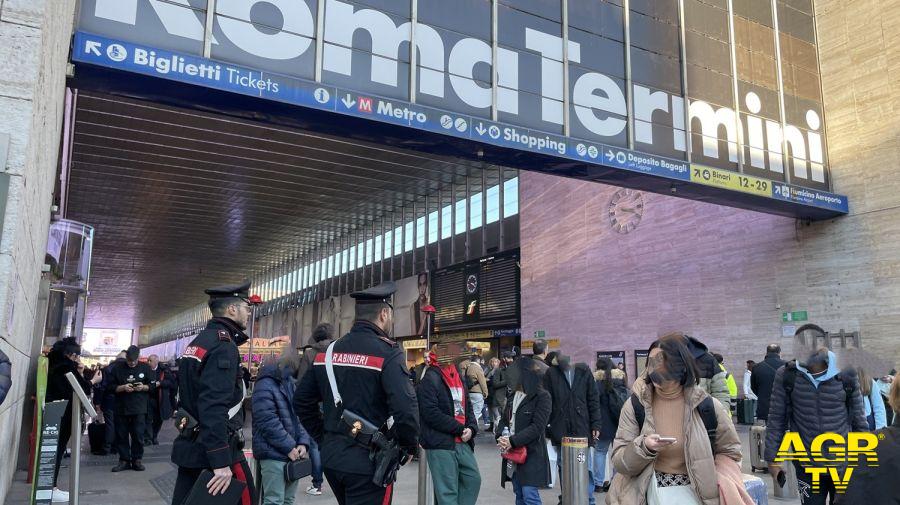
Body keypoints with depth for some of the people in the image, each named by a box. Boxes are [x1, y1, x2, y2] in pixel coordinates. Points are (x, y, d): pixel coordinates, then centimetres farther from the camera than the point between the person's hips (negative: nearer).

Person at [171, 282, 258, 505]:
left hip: (190, 446, 9)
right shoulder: (224, 346, -17)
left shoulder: (197, 342, 13)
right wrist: (221, 463, -27)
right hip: (215, 450, -9)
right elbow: (214, 407, -26)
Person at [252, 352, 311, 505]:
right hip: (274, 454, -8)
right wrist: (289, 447, -18)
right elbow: (268, 421, -20)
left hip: (293, 454, 8)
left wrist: (303, 443, -1)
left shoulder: (291, 385, 15)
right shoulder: (266, 386, -12)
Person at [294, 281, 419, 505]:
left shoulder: (329, 350, 7)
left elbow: (302, 401, 13)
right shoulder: (387, 352, -13)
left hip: (331, 456, 7)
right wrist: (410, 446, -6)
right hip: (368, 461, -7)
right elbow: (406, 408, -23)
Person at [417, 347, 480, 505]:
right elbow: (431, 413, -19)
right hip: (440, 444, -8)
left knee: (473, 479, 12)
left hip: (462, 442, 8)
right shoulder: (430, 379, -12)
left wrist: (471, 428, -4)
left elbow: (467, 406, 16)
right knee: (447, 490, -2)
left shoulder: (457, 377, 14)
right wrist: (460, 428, -15)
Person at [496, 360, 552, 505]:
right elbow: (504, 419, 14)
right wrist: (500, 436, -7)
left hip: (531, 454, -7)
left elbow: (537, 426, -16)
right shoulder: (513, 396, 12)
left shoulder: (542, 397, -9)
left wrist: (513, 441, -20)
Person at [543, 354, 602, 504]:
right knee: (564, 467, 10)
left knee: (586, 467, 2)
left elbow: (593, 400, 4)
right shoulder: (551, 373, 1)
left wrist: (595, 425, -1)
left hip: (582, 429, 0)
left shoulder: (584, 372, 3)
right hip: (560, 431, 0)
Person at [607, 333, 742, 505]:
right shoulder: (635, 406, -9)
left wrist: (717, 480, -11)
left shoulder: (707, 407, -8)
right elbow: (619, 462, -9)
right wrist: (644, 447, -26)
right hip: (653, 491, 0)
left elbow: (729, 452, 6)